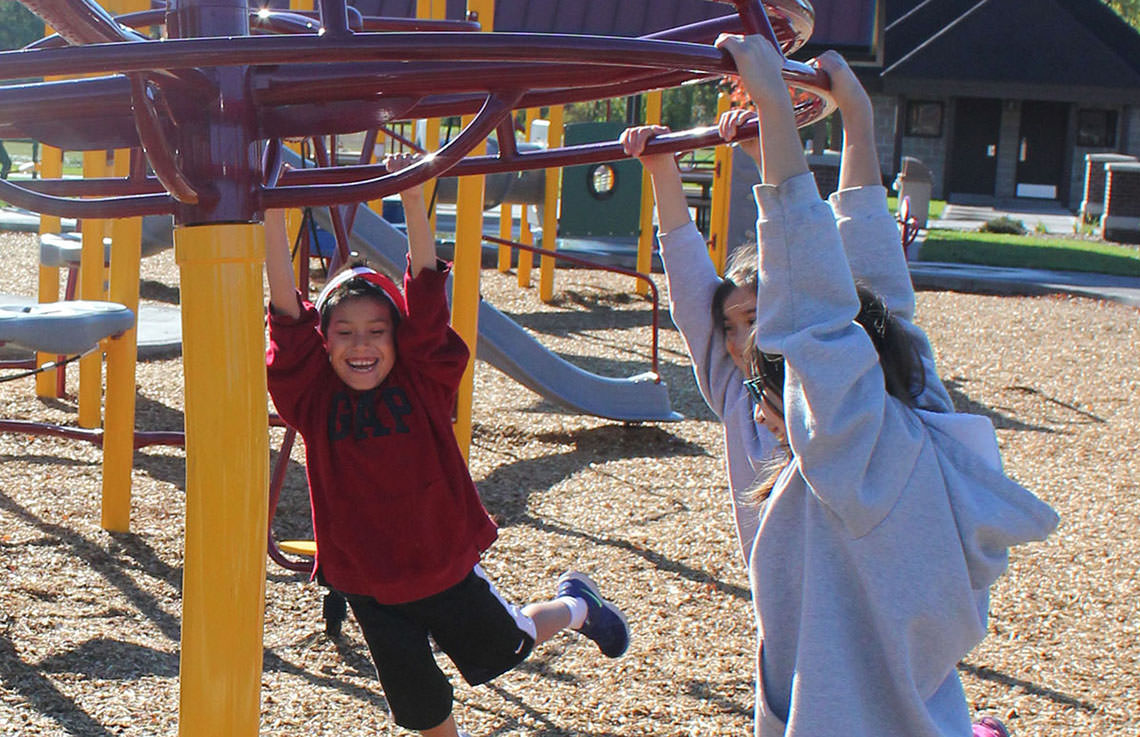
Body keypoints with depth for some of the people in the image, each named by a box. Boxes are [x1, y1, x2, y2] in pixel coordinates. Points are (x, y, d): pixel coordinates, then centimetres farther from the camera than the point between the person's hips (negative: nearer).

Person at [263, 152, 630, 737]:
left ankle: (575, 605, 51)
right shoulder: (314, 399, -12)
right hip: (367, 583, 1)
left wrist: (412, 200, -31)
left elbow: (425, 294, -22)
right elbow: (288, 313, -22)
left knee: (501, 647, 22)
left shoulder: (421, 383, -13)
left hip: (443, 563, -1)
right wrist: (274, 217, -30)